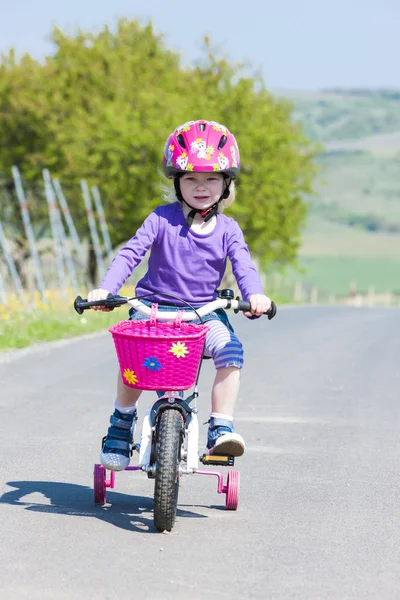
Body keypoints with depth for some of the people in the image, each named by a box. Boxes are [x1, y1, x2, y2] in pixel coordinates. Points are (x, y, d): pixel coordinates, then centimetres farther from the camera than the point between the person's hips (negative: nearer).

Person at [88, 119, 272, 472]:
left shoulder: (227, 230, 3)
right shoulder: (162, 219, -1)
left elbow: (243, 265, -9)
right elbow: (131, 252, -7)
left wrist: (255, 295, -32)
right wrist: (105, 289, -23)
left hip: (205, 311, 1)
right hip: (155, 306, -1)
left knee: (230, 350, -28)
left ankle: (220, 428, -21)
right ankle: (122, 423, -3)